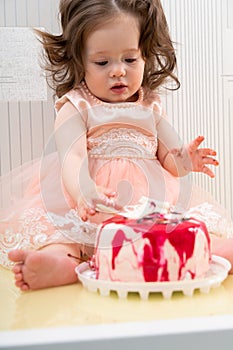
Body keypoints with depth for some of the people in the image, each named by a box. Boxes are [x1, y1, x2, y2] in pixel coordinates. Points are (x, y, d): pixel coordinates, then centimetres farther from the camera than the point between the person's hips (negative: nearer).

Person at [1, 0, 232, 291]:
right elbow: (72, 157, -16)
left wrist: (183, 159, -9)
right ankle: (61, 257, -56)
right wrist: (84, 191, -39)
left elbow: (167, 158, 17)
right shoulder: (75, 108, 3)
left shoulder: (150, 107, 17)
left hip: (151, 199, 4)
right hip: (85, 202, -3)